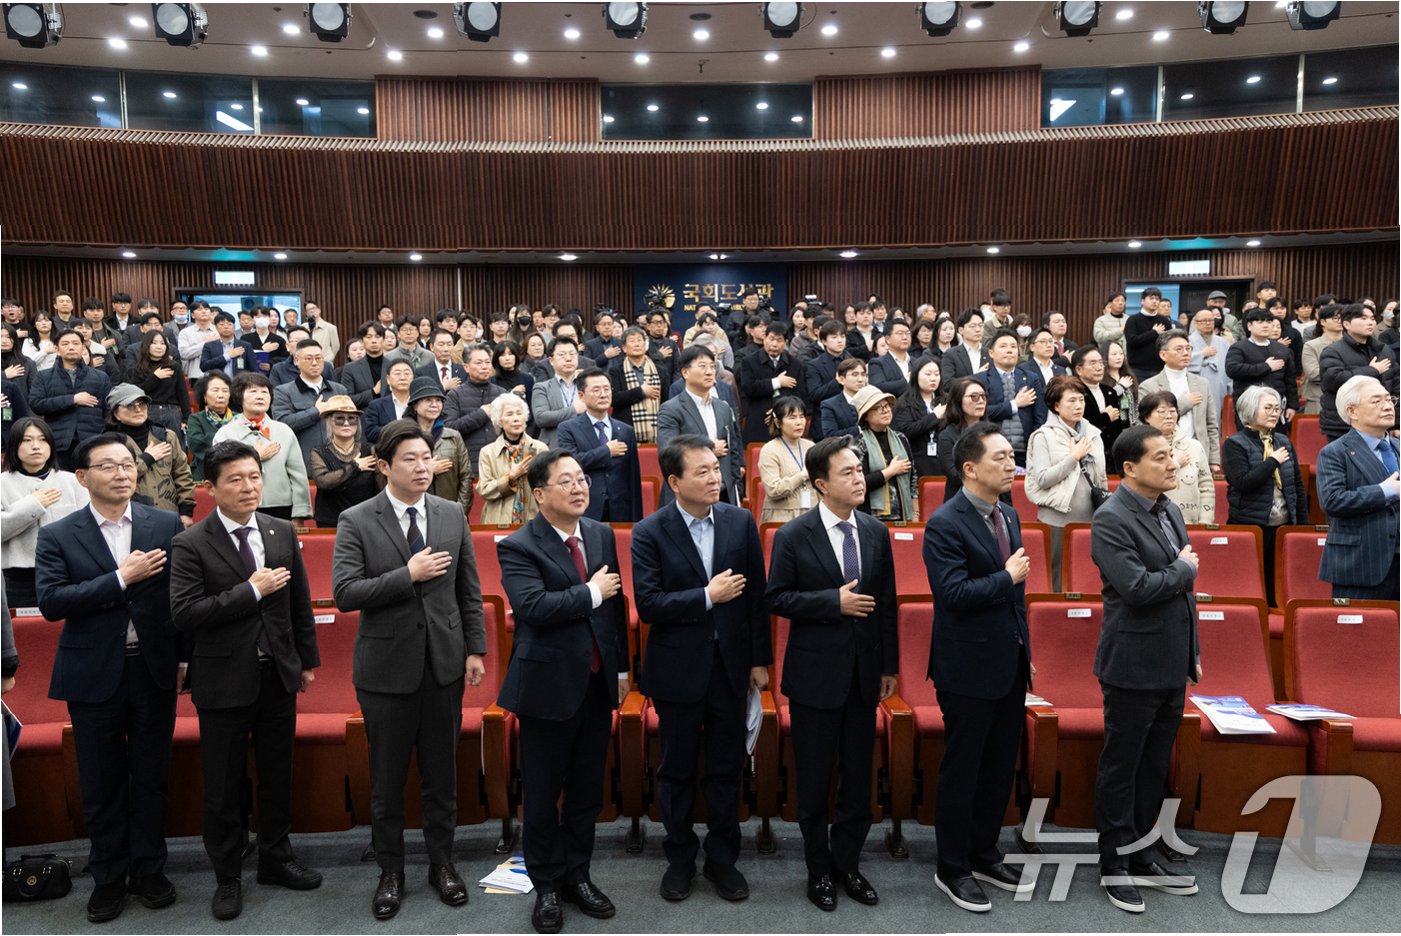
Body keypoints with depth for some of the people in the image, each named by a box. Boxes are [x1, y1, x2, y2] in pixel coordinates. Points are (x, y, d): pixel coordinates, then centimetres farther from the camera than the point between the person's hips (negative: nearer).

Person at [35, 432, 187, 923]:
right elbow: (50, 602, -13)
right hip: (94, 675, -1)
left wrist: (186, 656, 0)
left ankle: (149, 868, 28)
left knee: (151, 776, 12)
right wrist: (121, 578, -20)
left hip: (154, 670, 1)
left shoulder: (167, 525, -1)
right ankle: (108, 876, 28)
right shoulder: (57, 536, -2)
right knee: (102, 783, 11)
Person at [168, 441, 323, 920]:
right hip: (224, 679, -4)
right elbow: (184, 614, -20)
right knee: (224, 786, 10)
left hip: (278, 674, 4)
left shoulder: (283, 532, 2)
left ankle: (275, 859, 35)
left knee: (277, 776, 16)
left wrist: (308, 660, 11)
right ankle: (227, 876, 28)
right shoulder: (191, 544, -11)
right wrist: (252, 590, -22)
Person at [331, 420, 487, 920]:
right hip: (387, 667, -2)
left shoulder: (452, 514, 2)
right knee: (387, 779, 11)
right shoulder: (356, 521, -7)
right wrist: (409, 574, -22)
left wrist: (475, 648, 3)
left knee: (441, 774, 13)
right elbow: (344, 593, -16)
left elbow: (469, 590, 6)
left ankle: (442, 862, 31)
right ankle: (390, 872, 30)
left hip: (443, 663, 2)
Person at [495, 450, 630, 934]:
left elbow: (615, 602, 11)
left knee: (587, 791, 16)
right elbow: (533, 607, -26)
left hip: (597, 684, 5)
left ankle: (577, 876, 33)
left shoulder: (602, 534, 6)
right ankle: (546, 886, 27)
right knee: (542, 795, 9)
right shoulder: (518, 547, -12)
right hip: (550, 686, -5)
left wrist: (622, 668, 11)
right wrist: (591, 592, -18)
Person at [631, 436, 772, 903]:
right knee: (677, 771, 13)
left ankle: (722, 858, 31)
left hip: (731, 664, 2)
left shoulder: (741, 522, -2)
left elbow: (756, 595, 2)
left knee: (726, 768, 13)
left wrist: (760, 659, 3)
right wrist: (707, 596, -21)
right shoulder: (650, 533, -10)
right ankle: (680, 858, 33)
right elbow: (648, 604, -16)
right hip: (678, 668, -2)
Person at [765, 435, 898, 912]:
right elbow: (776, 599, -10)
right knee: (815, 780, 9)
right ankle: (819, 869, 28)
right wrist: (834, 601, -20)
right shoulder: (793, 536, -10)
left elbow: (886, 602, 7)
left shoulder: (876, 532, 2)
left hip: (863, 673, 4)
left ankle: (847, 863, 31)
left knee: (858, 776, 13)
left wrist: (889, 665, 7)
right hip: (816, 673, -4)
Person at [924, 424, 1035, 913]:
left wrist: (1025, 652, 17)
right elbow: (952, 593, -26)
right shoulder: (945, 524, -16)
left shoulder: (1008, 515, 9)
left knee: (1000, 767, 17)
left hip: (1010, 665, 8)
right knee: (962, 771, 5)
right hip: (969, 669, -8)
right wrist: (1007, 577, -17)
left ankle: (984, 855, 33)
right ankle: (952, 869, 20)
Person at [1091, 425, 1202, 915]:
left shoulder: (1170, 510, 9)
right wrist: (1185, 568, -10)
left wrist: (1192, 653, 17)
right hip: (1134, 667, -8)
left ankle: (1141, 857, 31)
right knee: (1121, 769, 6)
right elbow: (1138, 587, -27)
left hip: (1171, 666, 8)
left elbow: (1183, 590, 16)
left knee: (1155, 768, 17)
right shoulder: (1111, 519, -17)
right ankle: (1115, 866, 20)